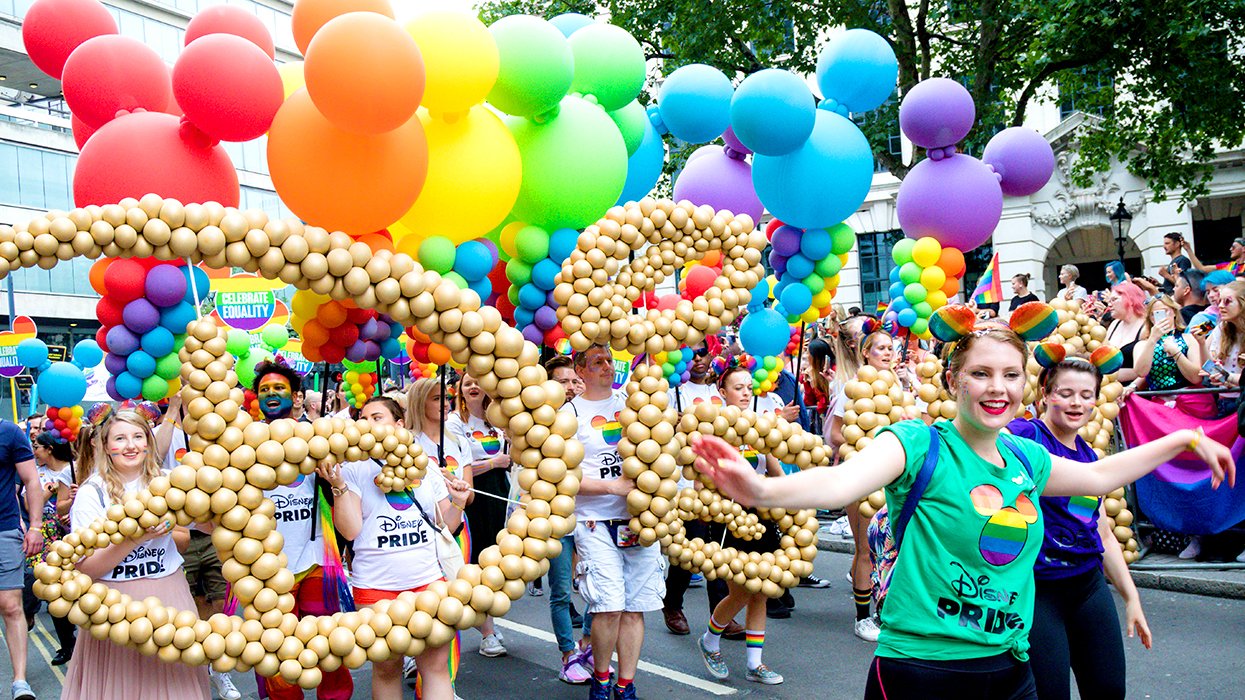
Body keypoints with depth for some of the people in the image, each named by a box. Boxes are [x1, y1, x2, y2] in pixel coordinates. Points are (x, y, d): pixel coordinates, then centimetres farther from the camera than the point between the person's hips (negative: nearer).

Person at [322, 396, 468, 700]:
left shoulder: (426, 465, 9)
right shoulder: (354, 467, 2)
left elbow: (444, 525, 15)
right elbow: (350, 530, -7)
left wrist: (457, 503, -4)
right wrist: (338, 486, -16)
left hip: (428, 578, 1)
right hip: (376, 583, -1)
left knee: (436, 664, -3)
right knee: (386, 667, 8)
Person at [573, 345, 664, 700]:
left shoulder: (631, 402, 12)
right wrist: (613, 486, -14)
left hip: (640, 521, 4)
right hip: (596, 523, -4)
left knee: (634, 607, 5)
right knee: (609, 607, -10)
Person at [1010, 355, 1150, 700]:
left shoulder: (1088, 456, 14)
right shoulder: (1025, 435, -8)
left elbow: (1102, 532, 20)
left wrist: (1131, 597, 19)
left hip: (1088, 585, 7)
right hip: (1035, 589, -7)